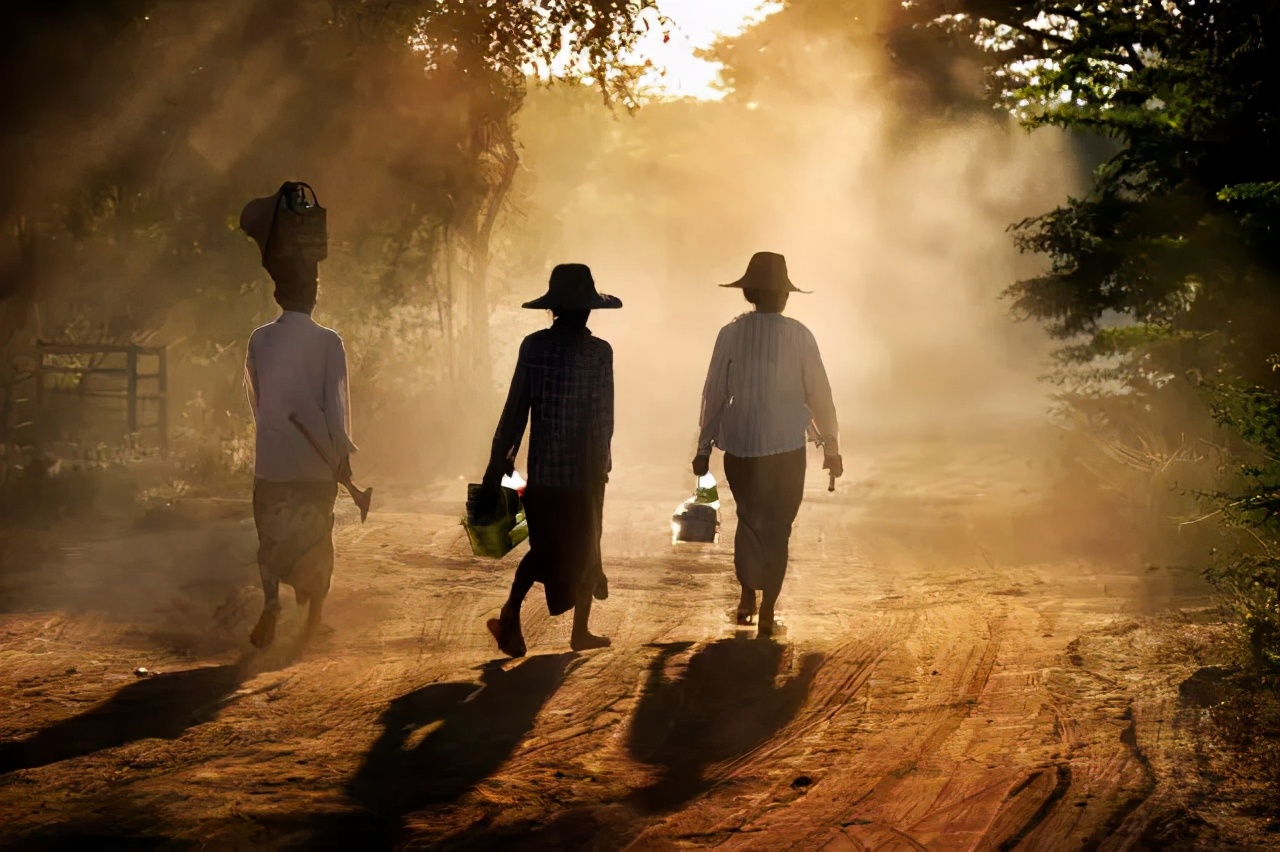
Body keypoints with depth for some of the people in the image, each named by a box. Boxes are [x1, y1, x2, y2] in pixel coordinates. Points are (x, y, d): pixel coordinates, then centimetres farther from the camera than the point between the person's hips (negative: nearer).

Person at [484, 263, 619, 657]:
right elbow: (603, 417, -7)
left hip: (542, 466, 2)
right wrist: (602, 461, 8)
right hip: (584, 467, -2)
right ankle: (580, 632, 17)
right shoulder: (598, 351, -9)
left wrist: (498, 462, 4)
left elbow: (516, 409, -1)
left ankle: (511, 617, -1)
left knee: (542, 547, 15)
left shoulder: (534, 345, -2)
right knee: (583, 548, 13)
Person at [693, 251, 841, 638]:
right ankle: (767, 612, 6)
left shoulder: (731, 334, -3)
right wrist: (831, 446, 8)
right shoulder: (798, 336, -6)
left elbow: (714, 394, 1)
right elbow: (819, 393, -2)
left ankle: (747, 592, 9)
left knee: (749, 519, 21)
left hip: (740, 446, 1)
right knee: (777, 527, 8)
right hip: (787, 447, -1)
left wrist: (704, 447, 9)